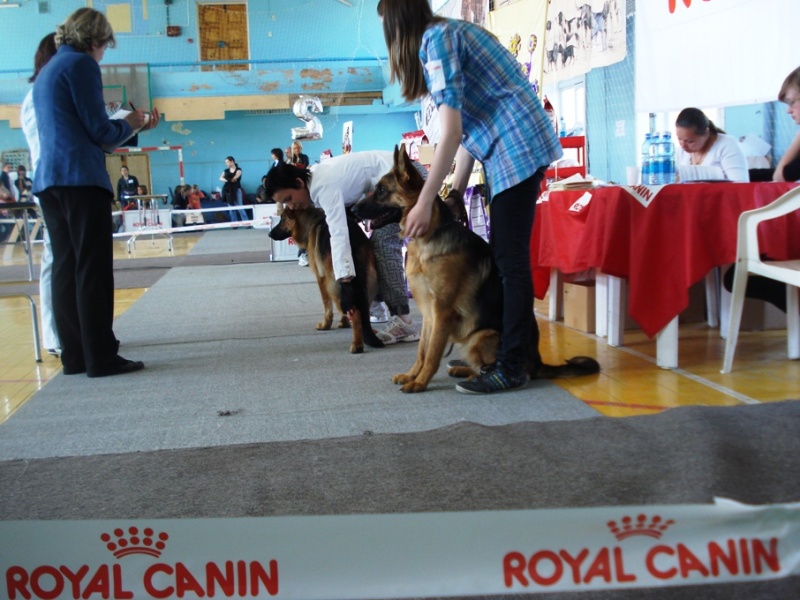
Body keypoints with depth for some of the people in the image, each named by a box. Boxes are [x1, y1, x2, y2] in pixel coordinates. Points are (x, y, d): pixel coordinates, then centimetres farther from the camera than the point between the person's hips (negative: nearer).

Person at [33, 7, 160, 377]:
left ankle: (76, 356, 10)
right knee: (93, 269, -8)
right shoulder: (81, 64, -5)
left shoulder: (46, 72, 22)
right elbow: (99, 130, -10)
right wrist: (130, 124, 10)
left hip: (49, 180, 9)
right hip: (80, 179, -9)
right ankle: (101, 358, -7)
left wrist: (132, 127, 24)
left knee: (65, 268, 8)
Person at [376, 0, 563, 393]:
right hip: (513, 149, 10)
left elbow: (451, 131, -18)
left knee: (510, 258, -7)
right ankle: (524, 350, 22)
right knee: (504, 255, 13)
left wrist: (424, 202, -17)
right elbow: (466, 127, 17)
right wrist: (454, 194, 17)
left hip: (517, 147, -10)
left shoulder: (436, 38, -11)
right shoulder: (450, 32, 18)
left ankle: (512, 368, -2)